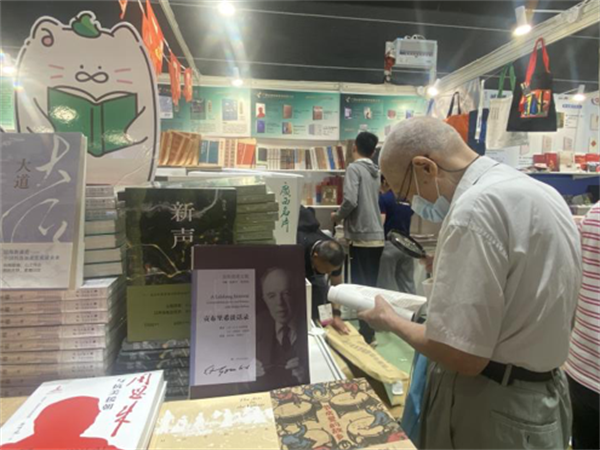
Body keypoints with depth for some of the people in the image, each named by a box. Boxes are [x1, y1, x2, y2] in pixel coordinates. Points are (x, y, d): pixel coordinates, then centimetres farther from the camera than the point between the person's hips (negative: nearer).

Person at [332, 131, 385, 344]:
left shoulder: (354, 168, -8)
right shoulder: (375, 172, 13)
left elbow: (350, 200, -20)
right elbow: (369, 202, 13)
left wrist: (337, 216, -2)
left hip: (362, 237, -7)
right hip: (377, 236, 7)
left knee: (361, 286, 1)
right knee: (370, 286, 15)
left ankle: (366, 333, 8)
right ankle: (369, 331, 26)